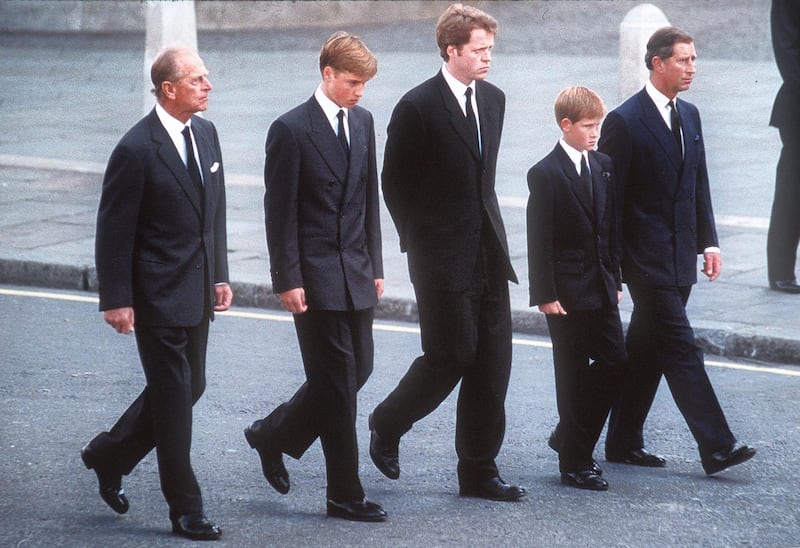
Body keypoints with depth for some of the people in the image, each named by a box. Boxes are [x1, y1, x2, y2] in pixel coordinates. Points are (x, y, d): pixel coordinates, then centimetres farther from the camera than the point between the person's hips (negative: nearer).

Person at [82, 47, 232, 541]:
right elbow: (114, 230, -14)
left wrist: (220, 275, 14)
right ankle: (186, 509, 9)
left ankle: (109, 455, 33)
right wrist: (117, 300, -14)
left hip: (196, 293, 8)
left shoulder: (206, 133, 7)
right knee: (174, 398, -1)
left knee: (190, 387, 15)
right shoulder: (137, 149, -17)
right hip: (159, 295, -8)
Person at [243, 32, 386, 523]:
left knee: (358, 371, 11)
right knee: (337, 381, -4)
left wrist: (375, 265, 13)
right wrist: (288, 280, -14)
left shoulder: (363, 122, 10)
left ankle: (274, 435, 30)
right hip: (316, 275, -7)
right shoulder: (292, 130, -11)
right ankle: (345, 494, 4)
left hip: (356, 274, 7)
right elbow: (280, 212, -11)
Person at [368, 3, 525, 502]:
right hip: (443, 257, -6)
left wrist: (488, 229, 14)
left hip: (488, 254, 6)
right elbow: (395, 182, -5)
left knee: (492, 362, 4)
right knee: (451, 355, -4)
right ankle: (387, 425, 22)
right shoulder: (418, 107, -12)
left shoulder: (494, 100, 9)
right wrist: (420, 242, -1)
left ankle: (479, 471, 10)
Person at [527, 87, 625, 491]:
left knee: (614, 360, 5)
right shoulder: (545, 174, -11)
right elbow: (539, 241, -12)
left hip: (601, 287, 6)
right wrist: (545, 295, -15)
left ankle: (569, 438, 23)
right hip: (567, 290, -6)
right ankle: (574, 463, 7)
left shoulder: (603, 166, 10)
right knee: (573, 374, -1)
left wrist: (615, 278, 13)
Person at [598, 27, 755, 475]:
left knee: (647, 351, 12)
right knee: (682, 349, -10)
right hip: (646, 259, -8)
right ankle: (716, 447, -11)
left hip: (679, 260, 8)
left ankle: (624, 442, 20)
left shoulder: (689, 116, 12)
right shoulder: (625, 121, -11)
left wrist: (709, 242, 9)